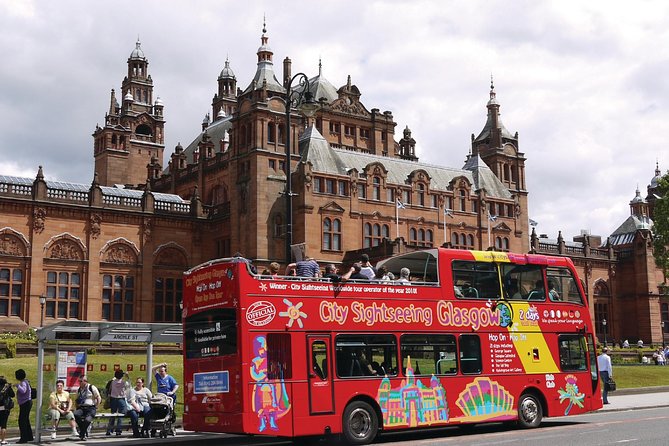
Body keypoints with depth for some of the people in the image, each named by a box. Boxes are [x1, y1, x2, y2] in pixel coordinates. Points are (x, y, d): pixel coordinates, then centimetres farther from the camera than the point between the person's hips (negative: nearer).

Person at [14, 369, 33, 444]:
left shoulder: (23, 383, -16)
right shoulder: (25, 382, 14)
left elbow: (23, 390, -35)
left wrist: (17, 385, -27)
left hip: (25, 403, -11)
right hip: (27, 403, 11)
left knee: (22, 421, -9)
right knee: (26, 420, 18)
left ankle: (24, 438, -8)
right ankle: (29, 437, 26)